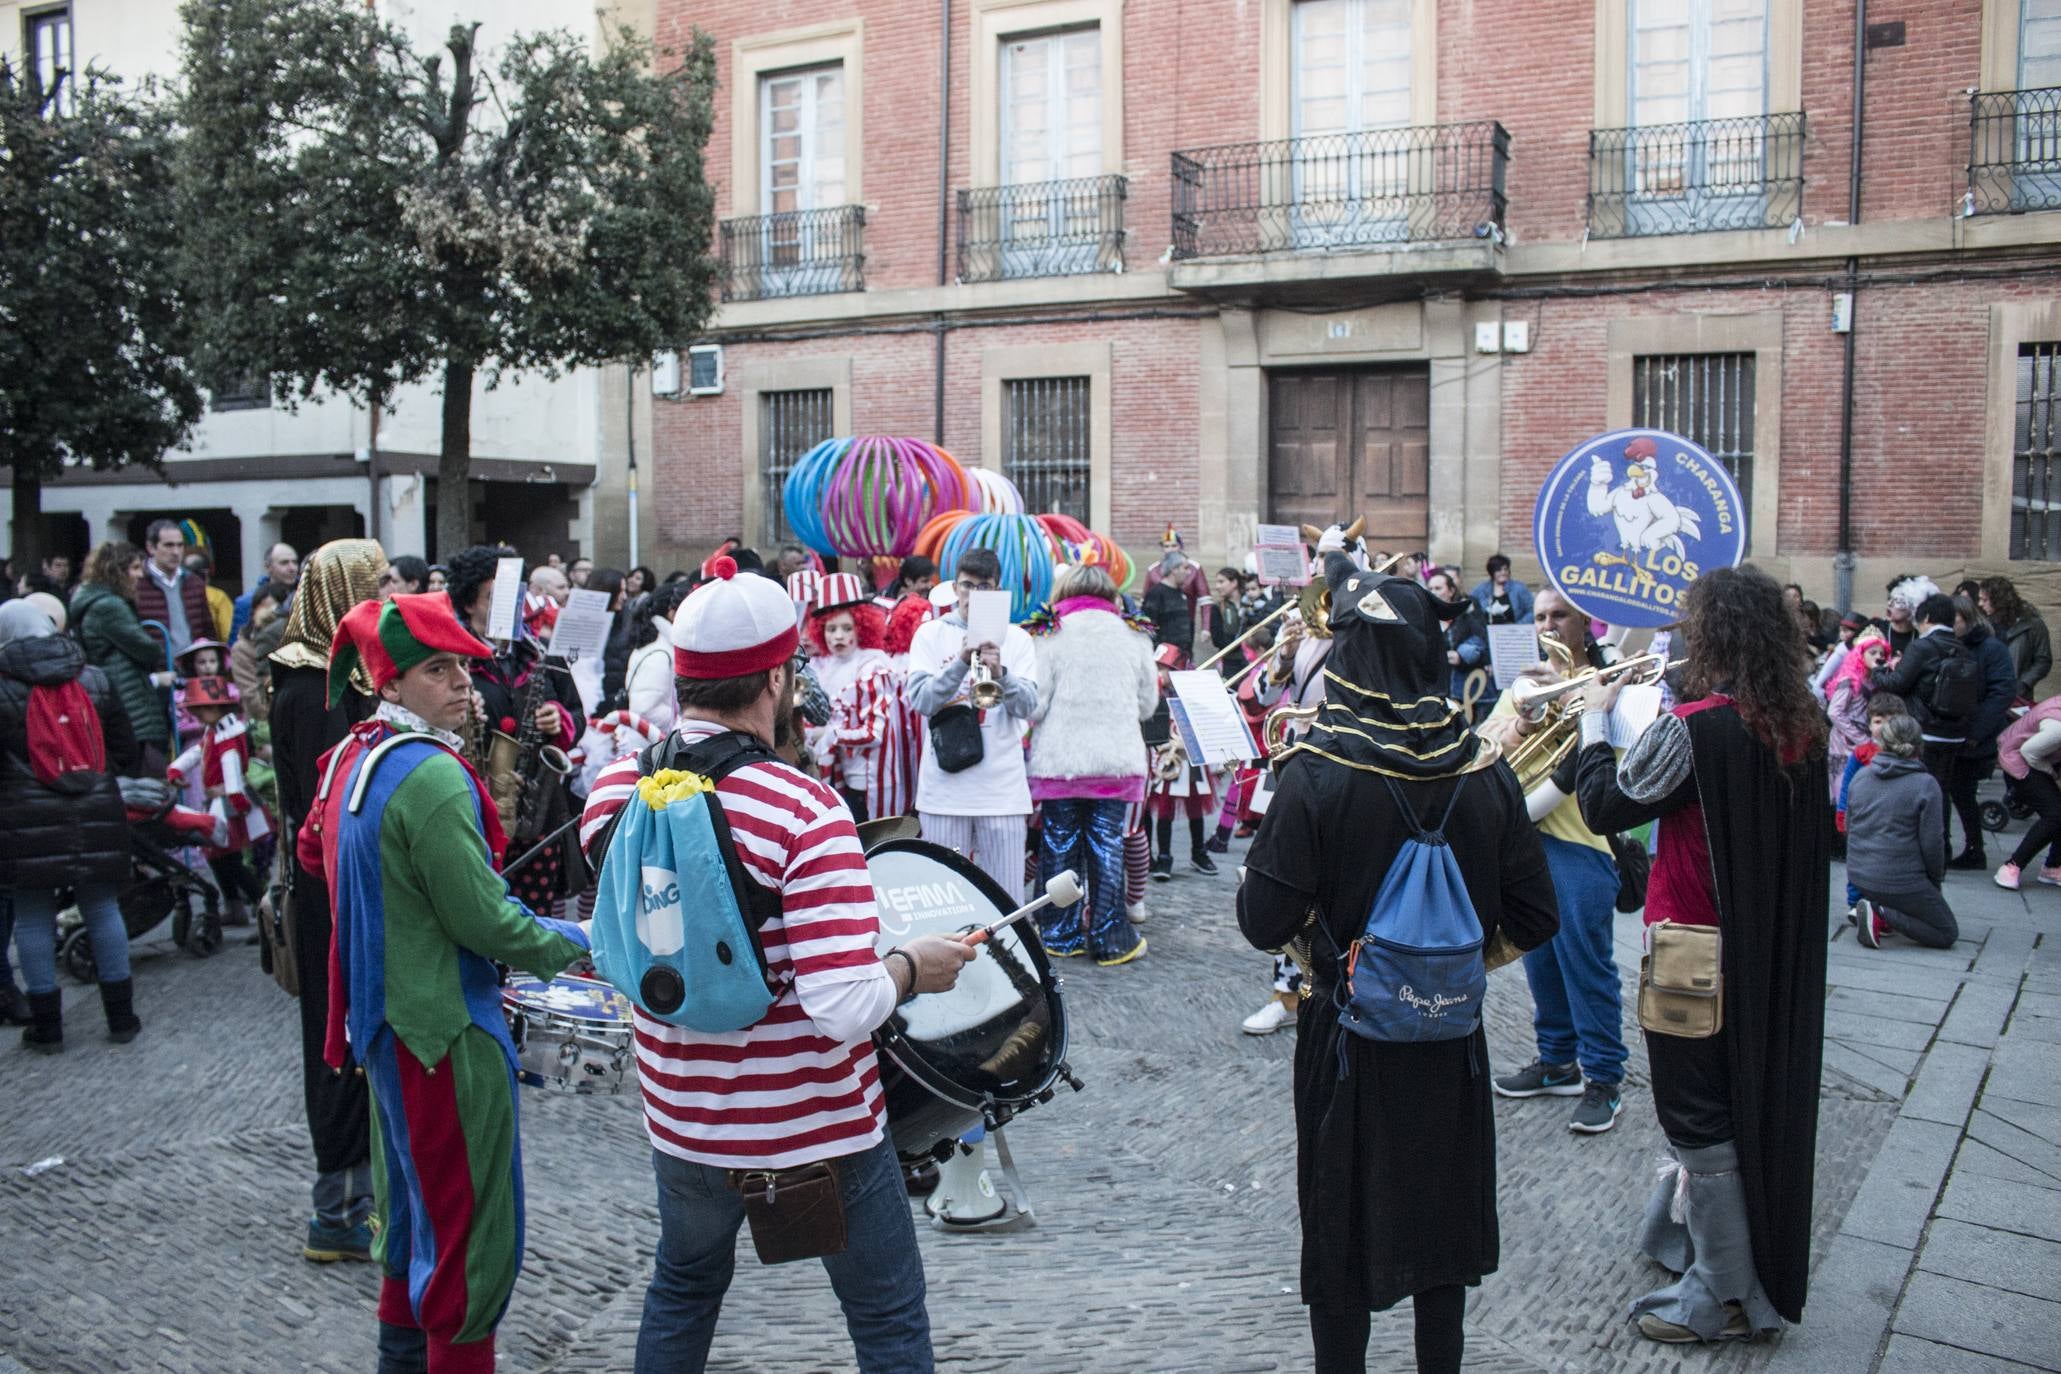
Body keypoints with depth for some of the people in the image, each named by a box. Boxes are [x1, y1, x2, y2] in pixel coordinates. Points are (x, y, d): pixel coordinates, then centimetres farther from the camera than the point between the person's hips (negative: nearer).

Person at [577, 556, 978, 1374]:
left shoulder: (613, 793, -7)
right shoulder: (805, 812, -25)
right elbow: (846, 1007, -30)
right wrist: (914, 965, -11)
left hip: (683, 1120, 5)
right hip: (818, 1128, -5)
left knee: (683, 1288, 30)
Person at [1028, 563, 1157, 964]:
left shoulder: (1051, 637, -6)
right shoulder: (1135, 638, 3)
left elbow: (1033, 706, -9)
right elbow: (1148, 705, 10)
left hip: (1060, 761, -1)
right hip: (1117, 761, 2)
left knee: (1059, 845, 10)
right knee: (1107, 845, 7)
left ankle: (1061, 935, 19)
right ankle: (1109, 940, 11)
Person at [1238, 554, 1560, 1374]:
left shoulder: (1317, 776, -19)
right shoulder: (1485, 772, -8)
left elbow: (1263, 923, -18)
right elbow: (1533, 920, -3)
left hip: (1348, 1032, -3)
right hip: (1451, 1034, 4)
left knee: (1342, 1223, 13)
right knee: (1441, 1212, 20)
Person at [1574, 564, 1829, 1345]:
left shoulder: (1694, 728, -23)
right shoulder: (1802, 725, 0)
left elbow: (1605, 808, -15)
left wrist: (1594, 722, -1)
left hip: (1696, 947, -8)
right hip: (1774, 950, 8)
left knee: (1700, 1112, 5)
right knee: (1754, 1094, 21)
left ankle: (1728, 1295, 15)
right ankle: (1686, 1227, 40)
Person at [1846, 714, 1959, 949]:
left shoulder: (1860, 777, 3)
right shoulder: (1924, 784, -13)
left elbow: (1848, 828, 11)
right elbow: (1932, 842, -10)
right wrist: (1936, 880, 6)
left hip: (1858, 877, 7)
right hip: (1901, 882, -6)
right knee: (1947, 933, 10)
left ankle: (1876, 907, 7)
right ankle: (1883, 915, -10)